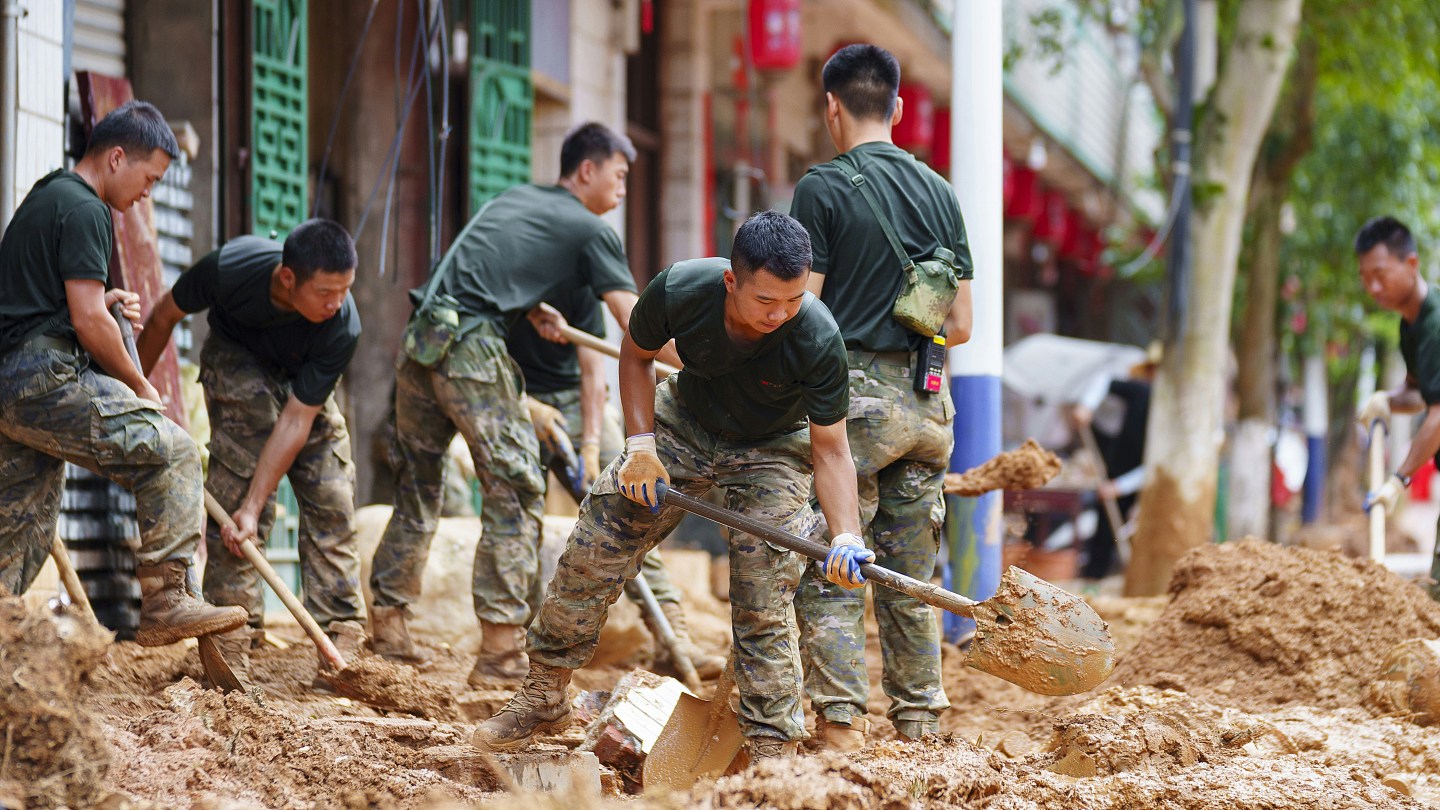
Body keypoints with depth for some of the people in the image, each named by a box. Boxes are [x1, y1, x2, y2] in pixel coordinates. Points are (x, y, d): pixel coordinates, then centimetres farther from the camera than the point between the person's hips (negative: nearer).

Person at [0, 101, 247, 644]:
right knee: (170, 452, -11)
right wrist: (141, 388, -2)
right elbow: (88, 321, -15)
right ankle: (166, 603, -16)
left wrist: (100, 302, 20)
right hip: (46, 377, -10)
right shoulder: (84, 211, -9)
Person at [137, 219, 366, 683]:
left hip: (302, 379, 2)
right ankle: (230, 643, -20)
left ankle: (341, 643, -4)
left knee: (332, 502, -8)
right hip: (237, 359, -2)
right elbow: (165, 316, -15)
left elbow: (296, 420, -31)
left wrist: (253, 507, -33)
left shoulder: (342, 327, -34)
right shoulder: (231, 268, -36)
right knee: (238, 486, -19)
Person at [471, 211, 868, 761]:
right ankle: (544, 698, 15)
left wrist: (846, 537, -38)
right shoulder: (679, 289, -29)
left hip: (772, 450, -2)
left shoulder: (817, 340, -34)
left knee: (763, 609, -10)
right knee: (590, 551, -1)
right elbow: (636, 354, -6)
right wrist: (640, 444, -15)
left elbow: (830, 450, -24)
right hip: (684, 424, 2)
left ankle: (773, 750, -1)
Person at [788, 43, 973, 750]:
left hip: (854, 397, -6)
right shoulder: (939, 192, 12)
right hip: (927, 403, 6)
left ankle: (841, 726, -12)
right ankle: (919, 728, 12)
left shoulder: (823, 188, -5)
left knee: (829, 574, -4)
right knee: (910, 579, 11)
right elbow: (960, 326, 13)